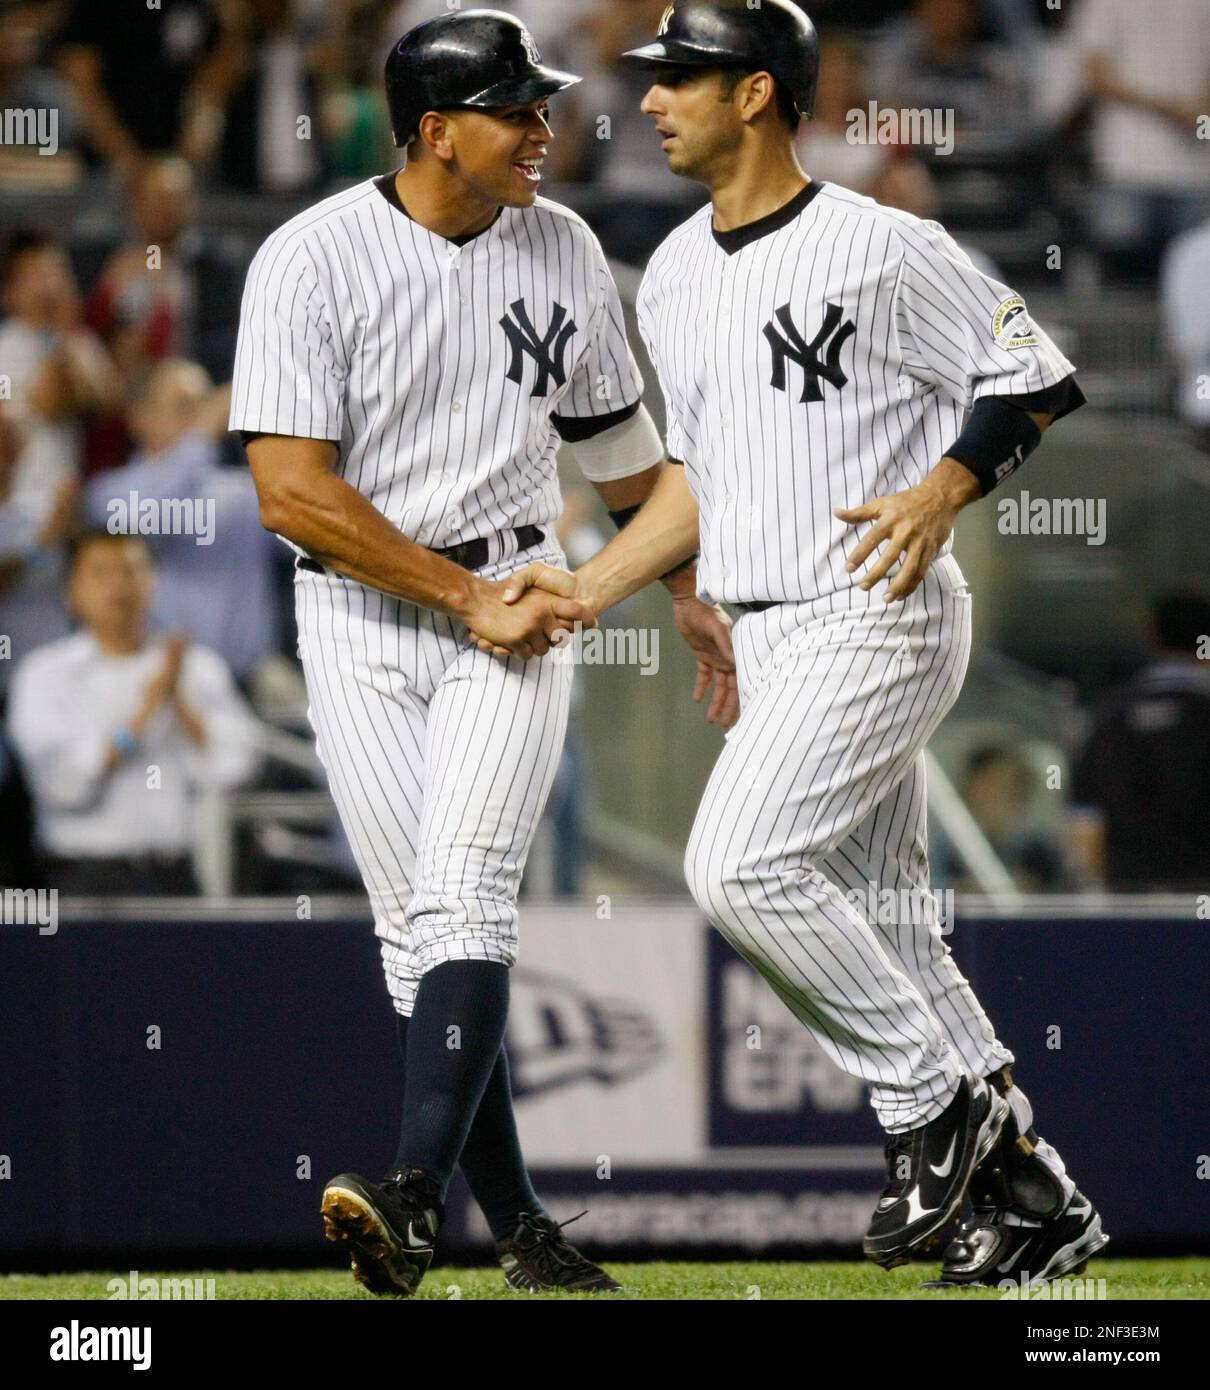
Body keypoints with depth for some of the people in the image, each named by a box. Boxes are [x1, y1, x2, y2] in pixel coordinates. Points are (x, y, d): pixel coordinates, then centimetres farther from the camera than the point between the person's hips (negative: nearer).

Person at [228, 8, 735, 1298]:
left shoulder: (562, 249, 4)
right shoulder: (312, 260, -12)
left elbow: (615, 436, 20)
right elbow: (292, 489, -17)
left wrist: (686, 592, 26)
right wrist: (469, 597, -16)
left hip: (516, 606, 2)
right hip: (361, 618, -2)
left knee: (464, 897, -17)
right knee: (417, 926, -1)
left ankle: (415, 1197, -28)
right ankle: (515, 1227, 8)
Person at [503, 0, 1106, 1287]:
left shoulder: (881, 249, -12)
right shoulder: (674, 278, 12)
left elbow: (1037, 375, -7)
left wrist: (939, 493, -19)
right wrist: (591, 587, 10)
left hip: (879, 616, -8)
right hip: (768, 637, 8)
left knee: (740, 865, -21)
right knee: (872, 924, 9)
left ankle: (943, 1097, -8)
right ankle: (1025, 1189, 16)